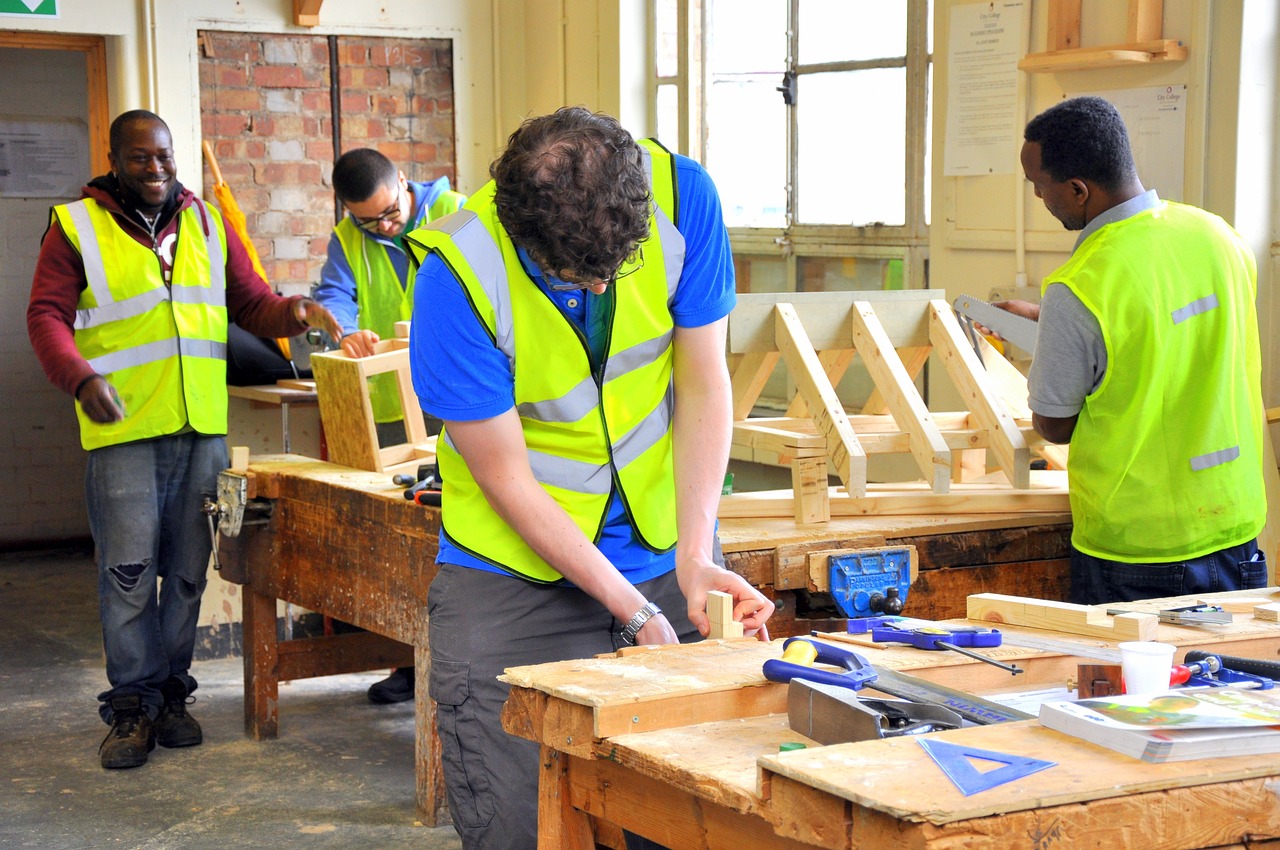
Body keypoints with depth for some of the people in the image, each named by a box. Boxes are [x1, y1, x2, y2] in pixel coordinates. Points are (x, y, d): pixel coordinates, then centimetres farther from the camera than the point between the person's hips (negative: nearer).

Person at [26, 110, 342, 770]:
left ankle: (171, 694, 19)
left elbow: (249, 302, 16)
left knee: (188, 569, 8)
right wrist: (81, 378, -22)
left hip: (203, 426, 4)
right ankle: (132, 705, 5)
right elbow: (47, 315, -4)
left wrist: (290, 313, -7)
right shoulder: (76, 226, 2)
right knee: (129, 571, -5)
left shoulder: (206, 222, 14)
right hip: (124, 428, -4)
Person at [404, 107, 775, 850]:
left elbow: (703, 382, -7)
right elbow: (508, 481, -18)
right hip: (514, 573, -2)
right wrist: (637, 613, -20)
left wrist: (694, 552, -18)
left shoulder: (681, 196, -16)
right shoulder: (458, 274, -23)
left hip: (666, 555, 3)